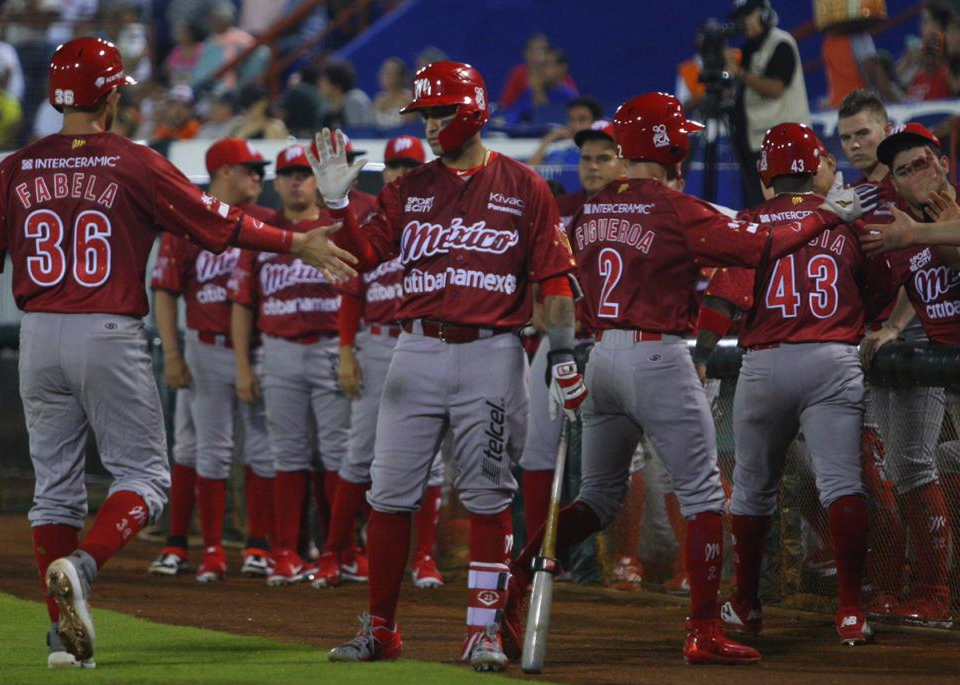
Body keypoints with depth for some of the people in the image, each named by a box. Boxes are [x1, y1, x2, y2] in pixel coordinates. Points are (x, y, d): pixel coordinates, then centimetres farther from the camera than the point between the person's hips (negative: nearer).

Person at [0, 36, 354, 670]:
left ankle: (63, 631, 8)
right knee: (144, 477, 4)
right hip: (110, 336, -4)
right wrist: (297, 243, 2)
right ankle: (81, 566, -22)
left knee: (56, 486, 10)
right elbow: (216, 221, -7)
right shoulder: (134, 164, -7)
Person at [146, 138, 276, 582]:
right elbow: (164, 291, -1)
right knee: (209, 450, 2)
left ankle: (258, 546, 7)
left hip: (261, 349, 2)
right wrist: (171, 356, -8)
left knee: (263, 448, 1)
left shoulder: (266, 222, 8)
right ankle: (212, 551, 6)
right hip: (208, 352, -2)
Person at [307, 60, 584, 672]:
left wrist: (564, 356, -6)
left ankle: (485, 631, 2)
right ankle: (380, 628, 11)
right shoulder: (408, 191, 11)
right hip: (419, 351, 3)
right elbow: (362, 257, 4)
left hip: (491, 353, -3)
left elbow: (554, 278, 1)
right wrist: (337, 202, -10)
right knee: (391, 494, 2)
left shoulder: (523, 189, 3)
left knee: (488, 496, -3)